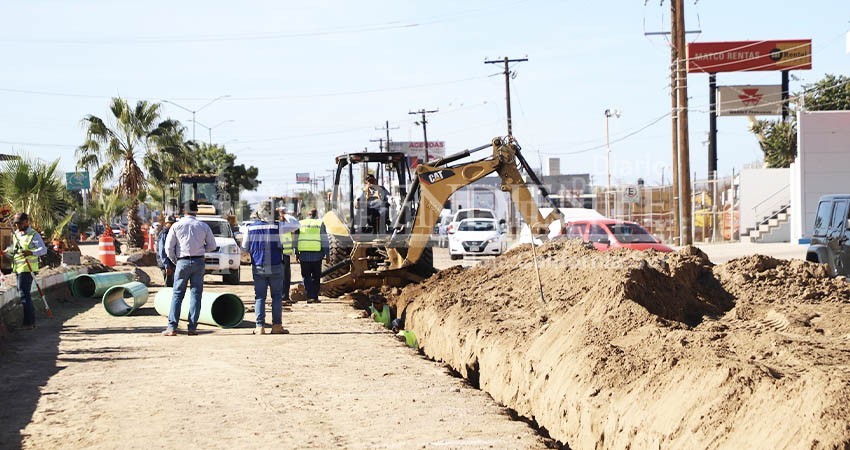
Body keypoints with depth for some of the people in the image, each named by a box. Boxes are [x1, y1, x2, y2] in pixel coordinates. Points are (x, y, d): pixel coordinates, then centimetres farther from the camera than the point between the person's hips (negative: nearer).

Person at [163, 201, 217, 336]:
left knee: (177, 294, 3)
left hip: (182, 262, -1)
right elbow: (212, 246, 8)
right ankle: (192, 327, 2)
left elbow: (169, 247, -2)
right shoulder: (203, 226, 2)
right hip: (199, 262, 1)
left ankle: (172, 327, -3)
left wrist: (174, 261, 13)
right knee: (196, 294, 5)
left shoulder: (176, 226, -2)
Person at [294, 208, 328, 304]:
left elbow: (296, 239, 9)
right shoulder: (320, 223, 1)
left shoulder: (301, 224, 8)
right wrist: (326, 254, 4)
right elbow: (324, 240, -1)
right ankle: (315, 297, 10)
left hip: (304, 254, 1)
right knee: (316, 276, 10)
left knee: (306, 276, 6)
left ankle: (310, 296, -6)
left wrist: (296, 253, 14)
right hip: (316, 254, -1)